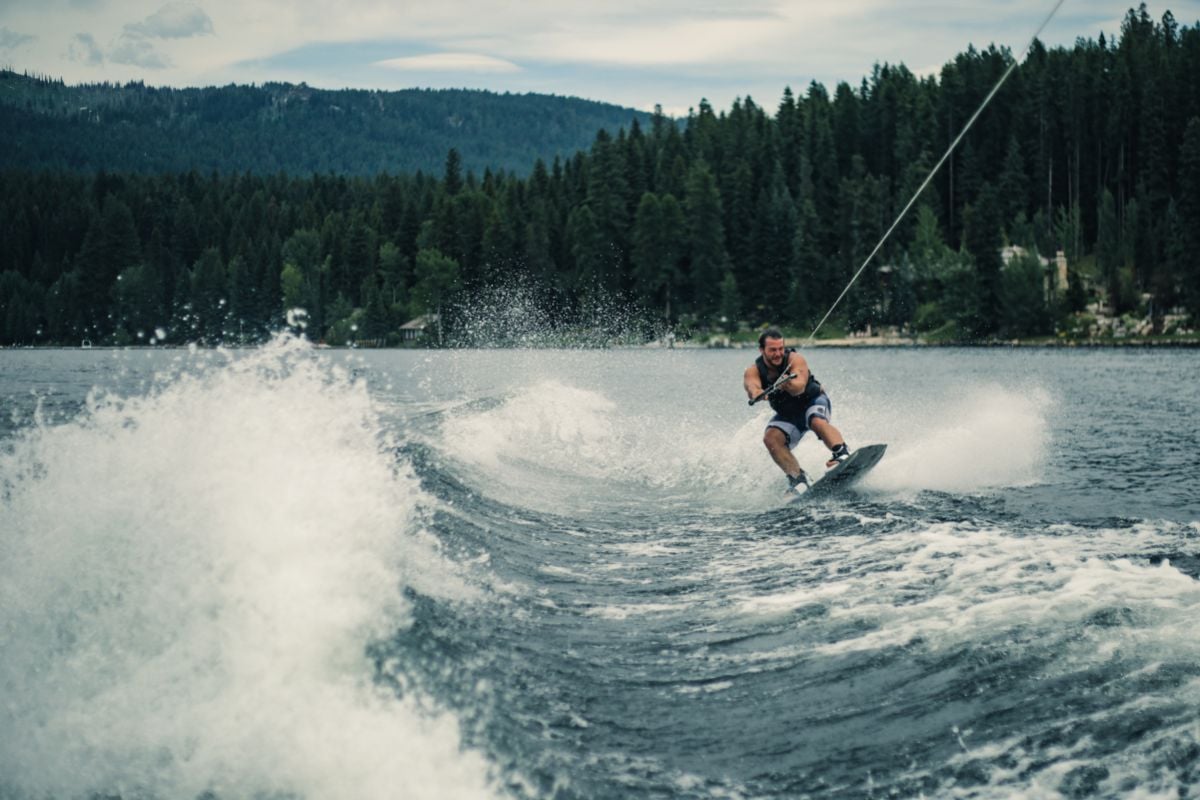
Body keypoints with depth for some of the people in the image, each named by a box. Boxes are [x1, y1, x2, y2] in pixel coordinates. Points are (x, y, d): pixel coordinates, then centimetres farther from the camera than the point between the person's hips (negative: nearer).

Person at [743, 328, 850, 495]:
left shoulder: (795, 359, -24)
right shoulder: (754, 371, -15)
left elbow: (800, 386, -42)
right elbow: (752, 387, -37)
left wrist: (789, 384, -65)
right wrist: (757, 394, -61)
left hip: (813, 401, -4)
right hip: (787, 414, 4)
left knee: (817, 422, -36)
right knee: (771, 438, -22)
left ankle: (842, 453, -49)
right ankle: (797, 478, -18)